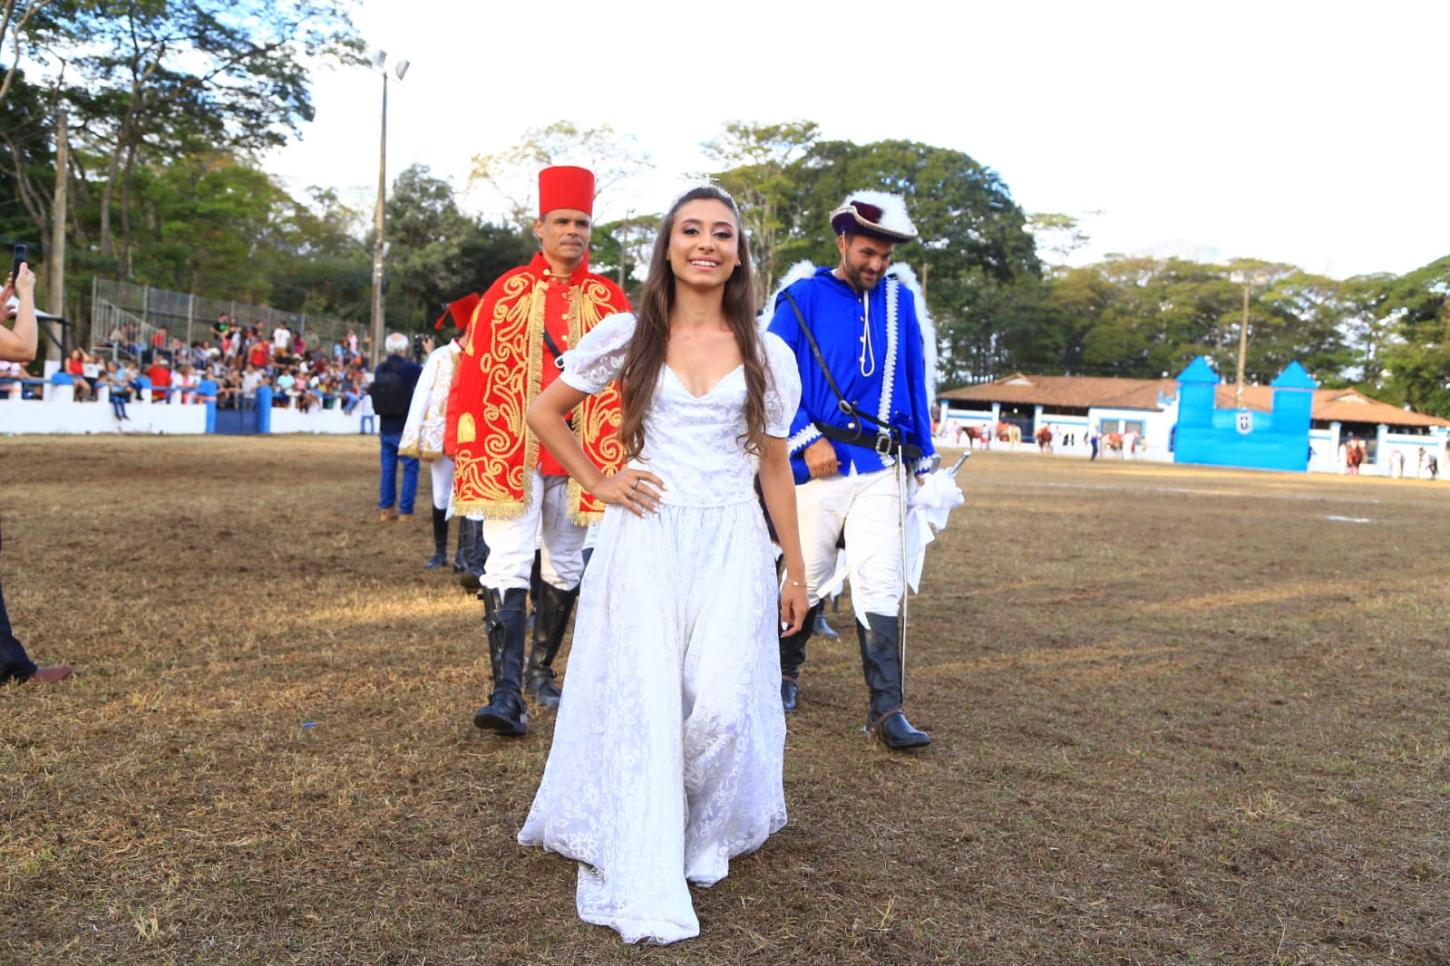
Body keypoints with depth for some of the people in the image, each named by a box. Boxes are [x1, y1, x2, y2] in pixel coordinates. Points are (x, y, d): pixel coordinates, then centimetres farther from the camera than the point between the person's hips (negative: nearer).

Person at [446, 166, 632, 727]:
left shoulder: (609, 300, 6)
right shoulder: (507, 292, 3)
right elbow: (474, 367, 2)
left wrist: (621, 453, 2)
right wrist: (464, 441, -2)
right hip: (511, 453, -2)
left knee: (565, 566, 12)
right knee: (507, 566, -10)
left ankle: (541, 670, 30)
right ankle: (507, 692, -9)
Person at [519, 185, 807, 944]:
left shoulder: (767, 354, 7)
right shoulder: (625, 336, 3)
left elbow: (775, 466, 11)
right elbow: (543, 412, 12)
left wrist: (796, 569, 10)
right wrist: (597, 482, 2)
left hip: (732, 545, 1)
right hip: (646, 540, -1)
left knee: (721, 705, -6)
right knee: (644, 707, -3)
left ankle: (701, 843, 24)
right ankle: (645, 894, 6)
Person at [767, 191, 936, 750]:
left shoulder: (899, 300, 11)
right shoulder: (803, 299, 0)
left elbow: (914, 381, 15)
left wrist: (921, 453, 13)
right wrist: (808, 440, -14)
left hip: (881, 468, 2)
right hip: (821, 464, -2)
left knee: (881, 586, -4)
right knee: (807, 578, 10)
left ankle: (887, 710, -2)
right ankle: (787, 671, 34)